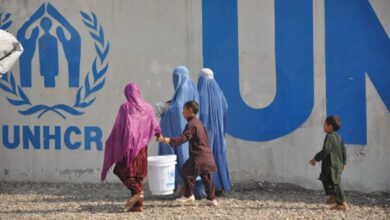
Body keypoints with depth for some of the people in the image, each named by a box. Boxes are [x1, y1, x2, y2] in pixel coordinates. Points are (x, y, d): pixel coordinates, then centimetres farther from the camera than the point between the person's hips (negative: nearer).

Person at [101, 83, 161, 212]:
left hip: (129, 143, -5)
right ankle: (138, 204, 7)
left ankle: (137, 191, -15)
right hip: (142, 146, 5)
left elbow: (118, 128, -10)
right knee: (138, 174, 10)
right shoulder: (147, 107, 6)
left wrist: (111, 142, 3)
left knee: (122, 170, 7)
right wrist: (158, 134, 41)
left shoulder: (125, 107, -10)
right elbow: (154, 125, 20)